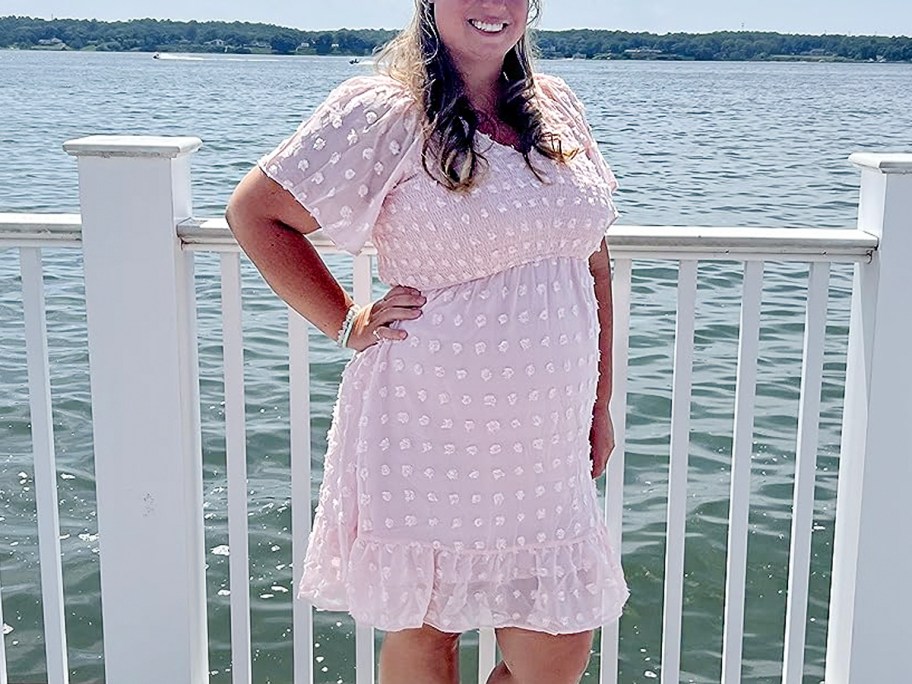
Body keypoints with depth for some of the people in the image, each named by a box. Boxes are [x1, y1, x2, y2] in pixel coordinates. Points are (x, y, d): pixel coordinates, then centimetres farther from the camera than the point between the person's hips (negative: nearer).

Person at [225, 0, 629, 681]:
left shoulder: (558, 108, 9)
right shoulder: (383, 111, -8)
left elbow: (594, 261, 15)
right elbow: (256, 212, -2)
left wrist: (601, 404, 15)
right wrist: (348, 324, -5)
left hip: (545, 446, 5)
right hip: (426, 440, -5)